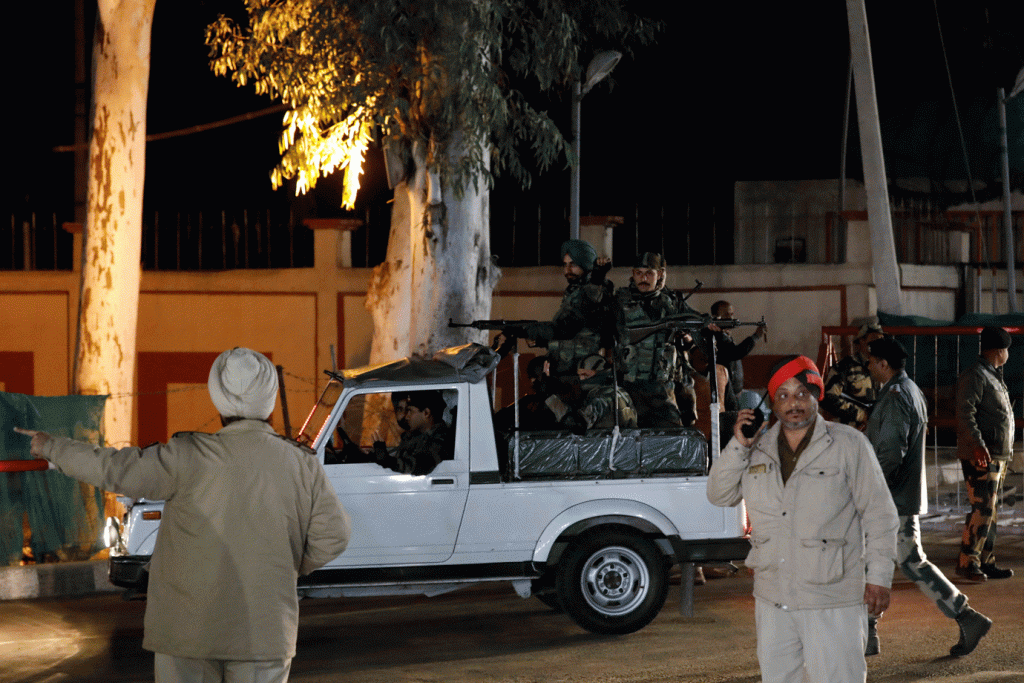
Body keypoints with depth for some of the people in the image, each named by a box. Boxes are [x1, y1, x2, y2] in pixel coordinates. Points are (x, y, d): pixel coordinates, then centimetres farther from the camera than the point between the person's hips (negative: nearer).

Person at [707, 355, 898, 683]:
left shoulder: (848, 444, -4)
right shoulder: (758, 449, 9)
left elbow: (879, 513, -3)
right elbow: (719, 495, 7)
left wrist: (879, 577, -8)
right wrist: (738, 445, -6)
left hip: (832, 601, -5)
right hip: (772, 599, 5)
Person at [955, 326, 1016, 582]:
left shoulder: (993, 377, 20)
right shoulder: (974, 376, -12)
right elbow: (965, 414, -22)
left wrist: (1005, 455, 26)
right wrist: (977, 445, -30)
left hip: (997, 456, 10)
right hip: (981, 456, -10)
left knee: (988, 512, 11)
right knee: (982, 509, -14)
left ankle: (986, 562, 15)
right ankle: (967, 562, -11)